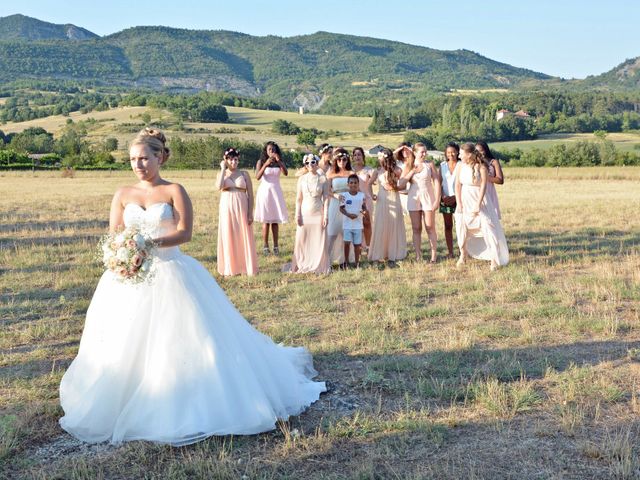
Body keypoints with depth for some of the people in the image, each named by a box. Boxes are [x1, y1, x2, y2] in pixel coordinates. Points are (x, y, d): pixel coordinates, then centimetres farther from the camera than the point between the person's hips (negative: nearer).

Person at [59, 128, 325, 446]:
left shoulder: (174, 191, 1)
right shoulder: (123, 195, 10)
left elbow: (185, 232, -10)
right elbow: (113, 237, 6)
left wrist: (153, 243, -25)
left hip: (170, 275, -3)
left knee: (183, 342, -4)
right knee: (125, 344, -2)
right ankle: (123, 403, 12)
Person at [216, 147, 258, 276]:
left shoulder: (244, 174, 4)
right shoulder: (222, 174, 7)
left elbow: (250, 195, 1)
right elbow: (219, 187, -16)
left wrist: (250, 213, -6)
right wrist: (223, 169, -10)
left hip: (242, 209, -1)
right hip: (227, 209, 1)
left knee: (244, 237, 0)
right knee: (228, 237, 3)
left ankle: (247, 266, 8)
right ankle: (230, 267, 11)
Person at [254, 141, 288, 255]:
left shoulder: (279, 162, 7)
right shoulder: (261, 162, 0)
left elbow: (286, 173, -11)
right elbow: (257, 177, -13)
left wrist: (279, 161, -22)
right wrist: (266, 164, -23)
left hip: (276, 191, 3)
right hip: (265, 191, -2)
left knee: (275, 220, 3)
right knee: (266, 220, -3)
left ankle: (276, 246, 6)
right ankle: (265, 246, 0)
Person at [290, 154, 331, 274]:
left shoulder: (323, 179, 0)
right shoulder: (302, 179, 4)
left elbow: (326, 198, -2)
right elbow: (298, 198, 5)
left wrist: (325, 215, -7)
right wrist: (297, 214, -2)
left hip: (318, 213, -1)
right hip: (305, 213, 2)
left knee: (319, 240, 0)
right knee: (302, 240, 1)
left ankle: (319, 266, 10)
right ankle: (302, 266, 11)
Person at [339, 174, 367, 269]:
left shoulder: (361, 195, 1)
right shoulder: (344, 195, -4)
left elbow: (364, 207, 8)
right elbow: (341, 208, -2)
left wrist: (364, 211, -15)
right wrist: (348, 214, -18)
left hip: (358, 224, 1)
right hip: (347, 224, -1)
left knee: (357, 244, 6)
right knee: (347, 243, -2)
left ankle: (357, 263, 17)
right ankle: (345, 262, 13)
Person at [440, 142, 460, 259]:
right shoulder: (442, 165, 8)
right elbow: (439, 183, 8)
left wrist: (455, 197, -13)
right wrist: (443, 196, -7)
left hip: (458, 198, -3)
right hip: (445, 199, 3)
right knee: (448, 226, 5)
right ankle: (450, 252, 9)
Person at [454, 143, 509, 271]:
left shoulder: (481, 167, -15)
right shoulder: (461, 166, -3)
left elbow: (483, 186, -16)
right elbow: (458, 185, -1)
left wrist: (478, 205, -20)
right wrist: (459, 203, -7)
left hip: (479, 198, -4)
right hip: (465, 199, 4)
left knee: (488, 226, -7)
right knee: (461, 224, 3)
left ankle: (494, 258, -3)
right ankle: (463, 255, 21)